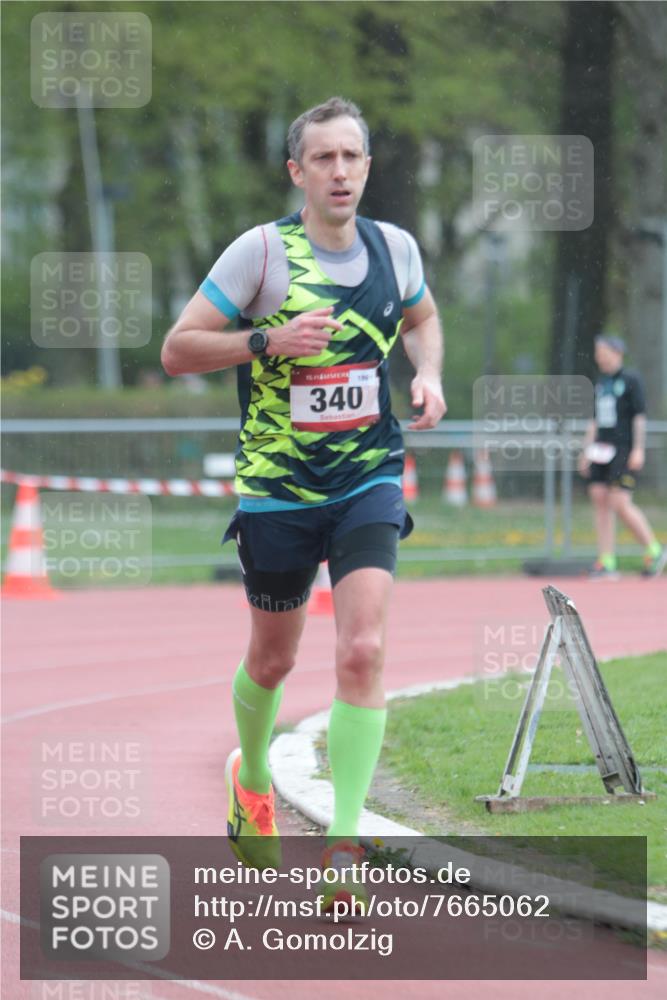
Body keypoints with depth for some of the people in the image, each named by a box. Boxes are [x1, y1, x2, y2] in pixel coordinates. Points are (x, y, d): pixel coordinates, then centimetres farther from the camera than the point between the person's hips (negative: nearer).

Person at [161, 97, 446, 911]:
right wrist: (268, 340, -23)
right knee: (272, 661, 14)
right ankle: (251, 778, 47)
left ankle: (344, 850, -15)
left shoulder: (394, 247, 1)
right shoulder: (261, 250, -11)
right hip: (277, 487, -1)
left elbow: (421, 318, 24)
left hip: (369, 483, 2)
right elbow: (176, 350, -9)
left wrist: (428, 375, 3)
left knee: (362, 651, -16)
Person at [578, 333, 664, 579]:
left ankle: (654, 551, 2)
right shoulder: (600, 384, 17)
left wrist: (638, 449, -15)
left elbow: (640, 417, -8)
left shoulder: (631, 380, -3)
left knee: (620, 503, -14)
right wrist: (586, 451, 17)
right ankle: (606, 562, 0)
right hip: (602, 450, 7)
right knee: (599, 499, -1)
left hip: (624, 450, -7)